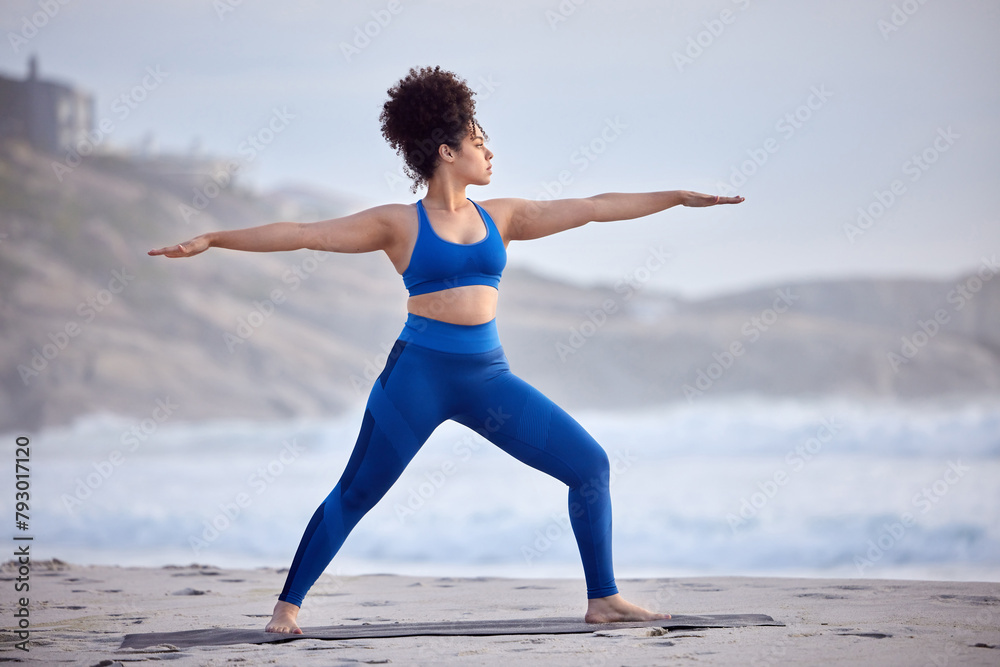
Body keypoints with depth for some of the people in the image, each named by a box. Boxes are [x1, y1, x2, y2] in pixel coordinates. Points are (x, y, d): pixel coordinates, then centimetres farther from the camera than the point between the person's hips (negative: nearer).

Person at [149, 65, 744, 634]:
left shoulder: (499, 217, 12)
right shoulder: (400, 224, 0)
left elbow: (593, 208, 14)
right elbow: (302, 234, -3)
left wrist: (678, 197, 14)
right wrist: (211, 240, -7)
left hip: (487, 376, 4)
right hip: (420, 372, -4)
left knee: (590, 464, -1)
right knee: (354, 495, -3)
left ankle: (603, 599, 7)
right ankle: (289, 604, 10)